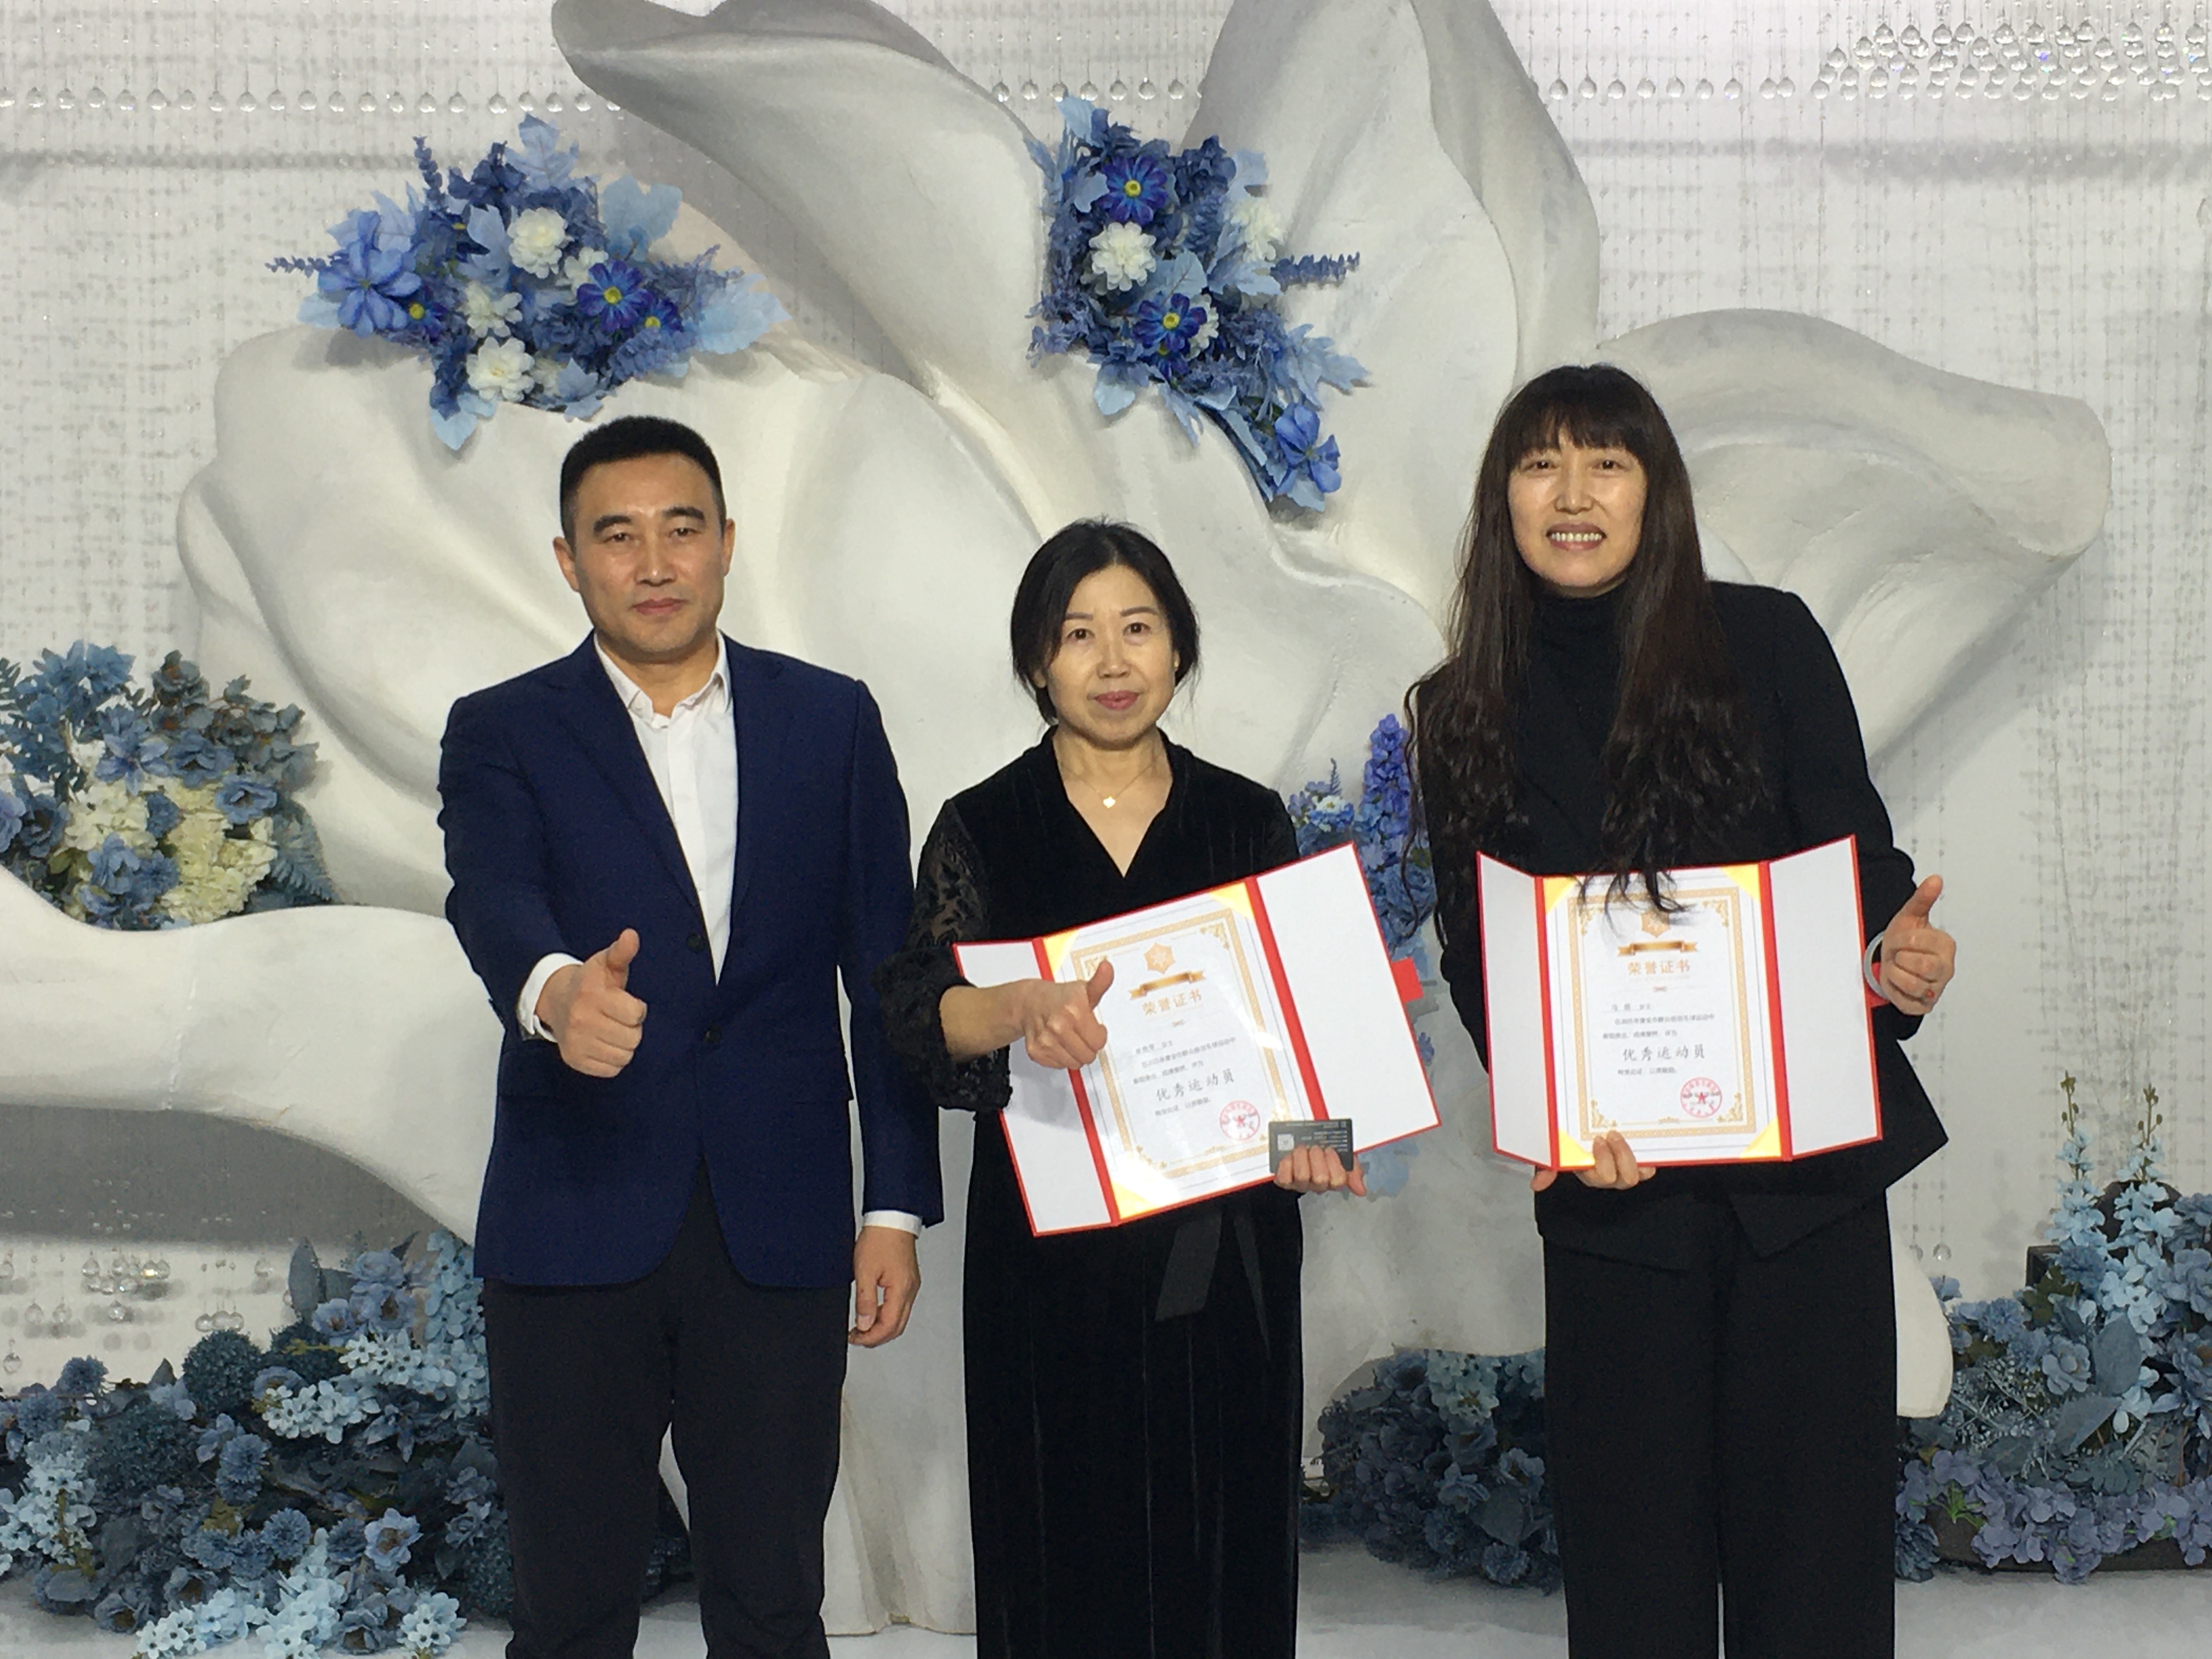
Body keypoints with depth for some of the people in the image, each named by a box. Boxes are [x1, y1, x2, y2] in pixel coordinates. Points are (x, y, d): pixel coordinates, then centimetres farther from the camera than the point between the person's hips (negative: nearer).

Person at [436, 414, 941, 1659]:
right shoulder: (501, 736, 2)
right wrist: (556, 988, -41)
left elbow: (884, 975, 7)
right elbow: (494, 902, -18)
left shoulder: (832, 722, 7)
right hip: (576, 1232, -1)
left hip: (779, 1235, 1)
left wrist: (897, 1205, 2)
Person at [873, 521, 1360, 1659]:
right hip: (1053, 1253, -1)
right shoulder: (982, 829, 2)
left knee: (1222, 1544, 5)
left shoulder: (1248, 821, 7)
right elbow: (919, 1005, -11)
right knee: (1068, 1554, 3)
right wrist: (1022, 1010, -32)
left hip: (1222, 1250, 1)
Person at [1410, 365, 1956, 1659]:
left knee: (1817, 1511, 3)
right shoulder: (1468, 713, 6)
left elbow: (1859, 855, 1)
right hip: (1613, 1177, 1)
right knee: (1632, 1545, 6)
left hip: (1808, 1156, -1)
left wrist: (1896, 959, -22)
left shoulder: (1767, 640, 1)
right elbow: (1475, 957, 6)